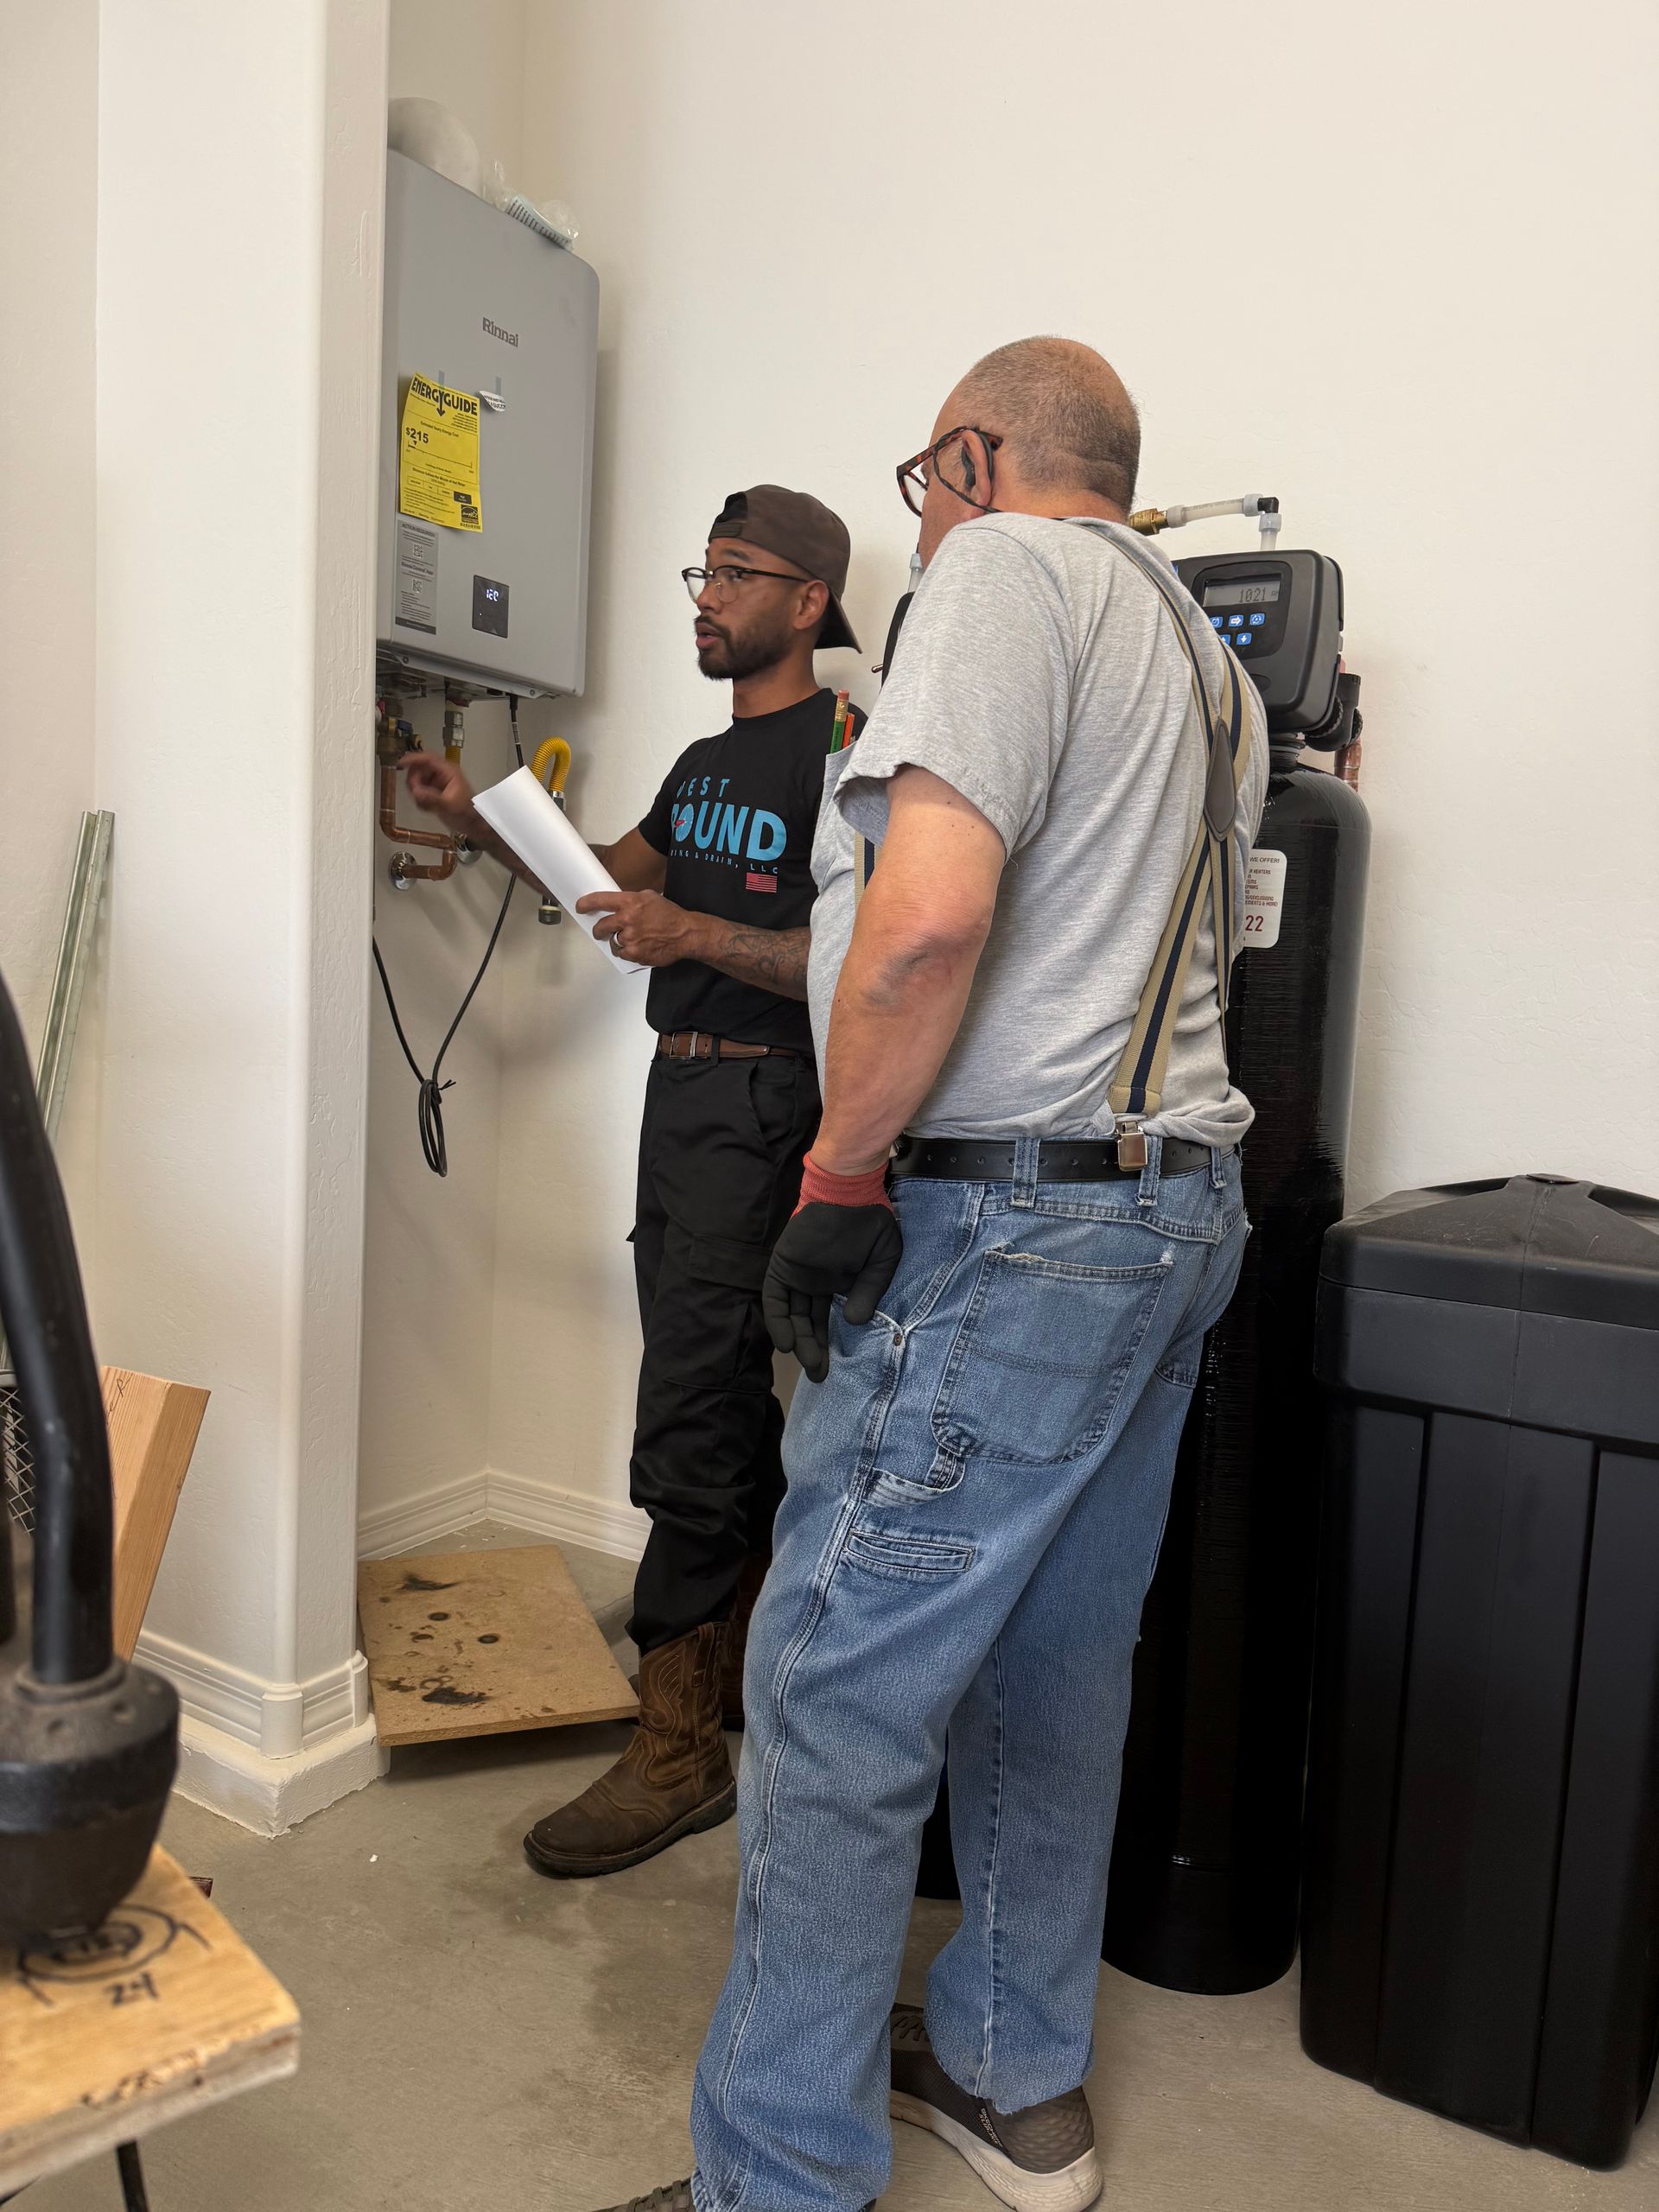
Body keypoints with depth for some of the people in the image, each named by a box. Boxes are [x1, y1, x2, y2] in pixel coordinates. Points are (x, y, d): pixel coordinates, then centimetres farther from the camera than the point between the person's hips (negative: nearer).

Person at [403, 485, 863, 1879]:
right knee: (730, 1402, 16)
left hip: (764, 1101, -9)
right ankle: (747, 1665, 31)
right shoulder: (706, 761, 18)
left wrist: (694, 935, -22)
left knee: (688, 1422, -9)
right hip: (682, 1090, 9)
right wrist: (481, 821, 15)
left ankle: (678, 1751, 3)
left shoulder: (841, 749, -10)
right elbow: (615, 872, 26)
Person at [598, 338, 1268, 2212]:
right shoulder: (1208, 655, 21)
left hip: (1009, 1217, -10)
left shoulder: (1004, 565, -7)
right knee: (1053, 1669, 18)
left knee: (835, 1703, 0)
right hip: (1182, 1199, 10)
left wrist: (842, 1179, -13)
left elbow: (928, 913, -23)